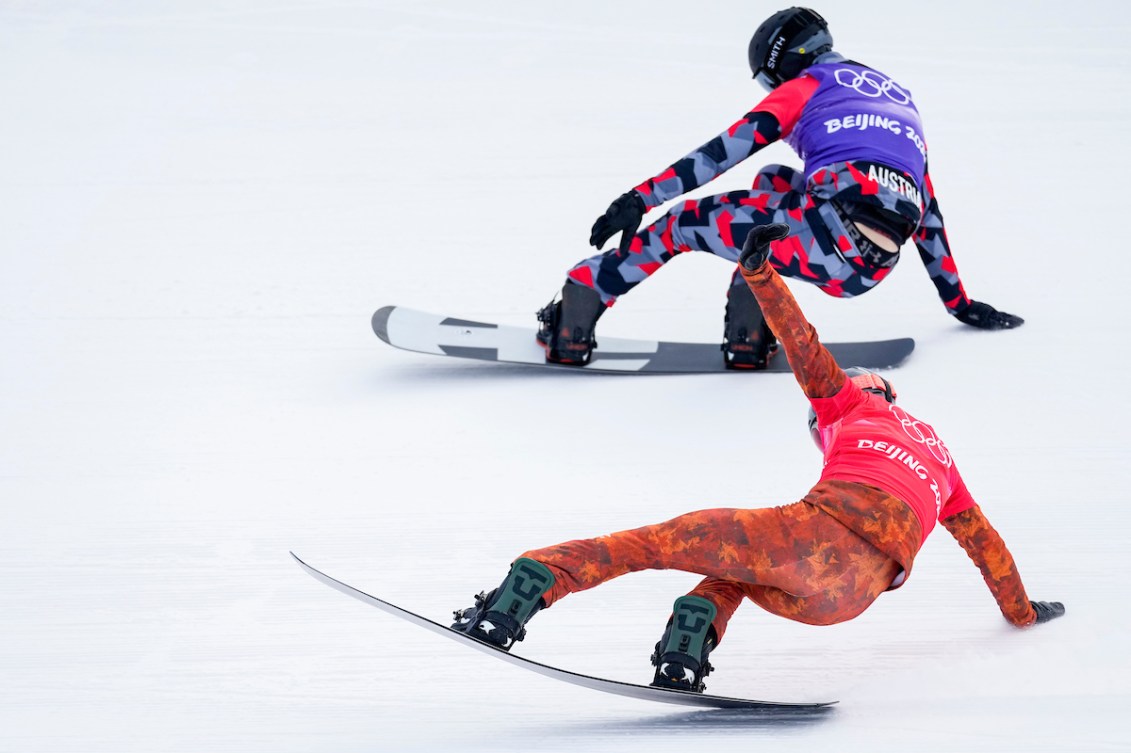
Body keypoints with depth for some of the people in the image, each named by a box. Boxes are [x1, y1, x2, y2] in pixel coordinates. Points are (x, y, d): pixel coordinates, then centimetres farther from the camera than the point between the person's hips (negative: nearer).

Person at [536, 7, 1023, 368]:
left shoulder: (807, 86, 15)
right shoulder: (901, 102, 34)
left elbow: (729, 149, 5)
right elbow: (927, 209, 36)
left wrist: (642, 198, 3)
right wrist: (959, 302, 40)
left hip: (830, 228, -6)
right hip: (870, 275, 6)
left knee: (681, 224, 12)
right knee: (774, 183, 33)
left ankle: (573, 321, 3)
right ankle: (749, 337, 16)